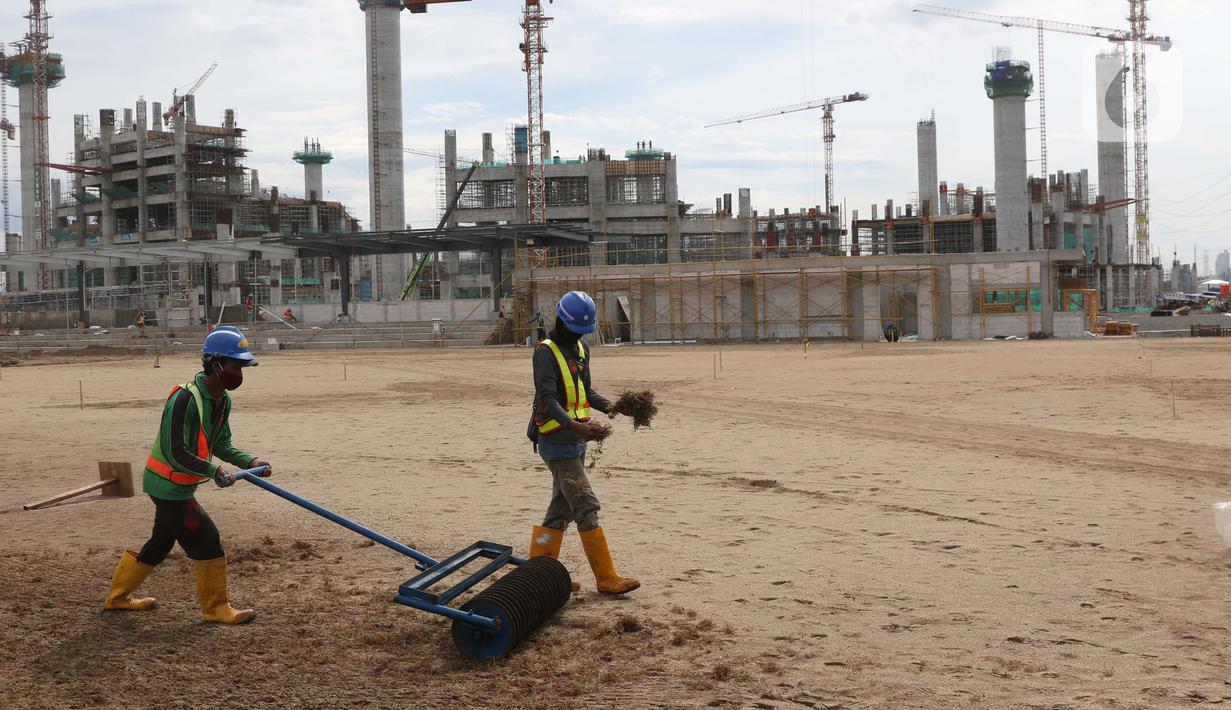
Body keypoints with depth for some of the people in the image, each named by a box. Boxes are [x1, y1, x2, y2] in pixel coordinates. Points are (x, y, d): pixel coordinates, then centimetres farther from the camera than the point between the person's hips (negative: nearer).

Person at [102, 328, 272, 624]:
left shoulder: (223, 400, 2)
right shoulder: (185, 399, -27)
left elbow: (220, 444, 9)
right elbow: (177, 453, -30)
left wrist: (249, 461, -5)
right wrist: (213, 471, -38)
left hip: (176, 486, 10)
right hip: (169, 485, -10)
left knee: (160, 543, 21)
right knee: (207, 540, -7)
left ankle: (117, 596, 36)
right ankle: (216, 608, 5)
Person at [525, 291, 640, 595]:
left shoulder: (581, 350, 14)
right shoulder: (546, 353, -13)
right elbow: (547, 398, -23)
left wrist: (608, 406, 0)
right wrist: (571, 424, -39)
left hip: (576, 441, 9)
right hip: (556, 442, -9)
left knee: (561, 510, 13)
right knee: (587, 507, -11)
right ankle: (607, 577, -9)